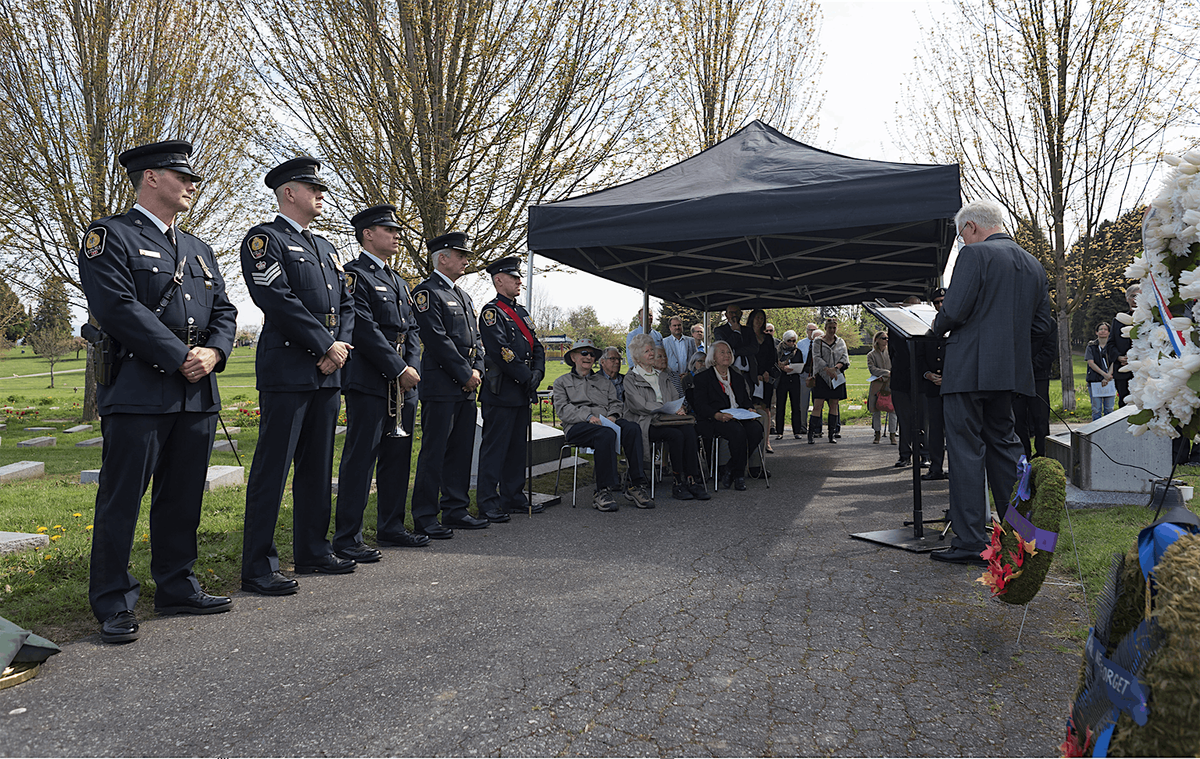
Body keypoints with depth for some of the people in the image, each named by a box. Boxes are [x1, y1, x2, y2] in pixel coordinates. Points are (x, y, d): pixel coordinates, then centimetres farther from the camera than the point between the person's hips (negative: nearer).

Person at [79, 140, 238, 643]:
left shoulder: (198, 250, 21)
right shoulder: (109, 236, -1)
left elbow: (224, 311, 15)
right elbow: (118, 308, -14)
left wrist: (213, 353, -5)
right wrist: (179, 358, -15)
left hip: (198, 393, 7)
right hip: (137, 390, -7)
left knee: (183, 498, 12)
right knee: (121, 500, -1)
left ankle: (177, 589, 23)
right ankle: (114, 605, 10)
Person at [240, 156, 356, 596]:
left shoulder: (325, 247, 22)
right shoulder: (264, 239, -3)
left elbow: (346, 304, 17)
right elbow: (277, 299, -15)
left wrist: (341, 346, -2)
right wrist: (326, 345, -14)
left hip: (327, 372, 8)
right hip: (287, 370, -8)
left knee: (318, 466, 13)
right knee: (272, 468, -5)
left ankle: (313, 551, 24)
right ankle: (258, 567, 1)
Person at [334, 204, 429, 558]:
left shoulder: (399, 282, 22)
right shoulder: (354, 275, -6)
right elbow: (365, 330, -16)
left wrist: (411, 368, 1)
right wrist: (399, 369, -16)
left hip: (402, 383, 9)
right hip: (369, 382, -9)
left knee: (398, 455, 13)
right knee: (360, 457, -6)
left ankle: (391, 527, 23)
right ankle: (347, 538, 0)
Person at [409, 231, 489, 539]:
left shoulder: (463, 296, 21)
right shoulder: (427, 292, -7)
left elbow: (475, 338, 19)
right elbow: (437, 339, -15)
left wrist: (477, 370, 1)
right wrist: (466, 374, -13)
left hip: (466, 386, 9)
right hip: (441, 386, -9)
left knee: (461, 450, 12)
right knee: (434, 451, -5)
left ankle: (456, 510, 20)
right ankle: (424, 518, 1)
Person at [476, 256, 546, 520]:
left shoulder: (522, 312, 19)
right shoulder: (492, 311, -9)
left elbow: (536, 346, 16)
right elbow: (501, 351, -19)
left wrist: (537, 372, -2)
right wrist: (526, 377, -15)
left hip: (522, 392, 9)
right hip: (501, 392, -9)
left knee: (518, 446, 13)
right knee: (495, 446, -4)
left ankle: (513, 497, 22)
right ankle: (488, 503, 1)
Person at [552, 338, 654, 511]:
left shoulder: (604, 382, 33)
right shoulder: (562, 382, 20)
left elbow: (616, 404, 20)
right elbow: (563, 409, 3)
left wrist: (612, 416, -6)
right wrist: (588, 416, -14)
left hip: (606, 423, 4)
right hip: (577, 427, -4)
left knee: (632, 428, -30)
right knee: (605, 434, -39)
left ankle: (637, 485, -33)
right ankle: (603, 491, -39)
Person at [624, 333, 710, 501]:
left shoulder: (663, 376, 24)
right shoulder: (630, 379, 4)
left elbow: (675, 397, 20)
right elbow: (641, 406, -8)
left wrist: (679, 408, -5)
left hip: (665, 420, 5)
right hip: (646, 423, -5)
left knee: (689, 430, -27)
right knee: (676, 435, -32)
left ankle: (693, 480, -30)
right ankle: (677, 483, -24)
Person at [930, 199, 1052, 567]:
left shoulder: (975, 254, -8)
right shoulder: (1033, 265, 15)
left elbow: (954, 311, -17)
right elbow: (1041, 325, 15)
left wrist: (938, 327, 3)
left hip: (969, 369, -8)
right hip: (1010, 370, 8)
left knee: (966, 452, -4)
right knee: (1003, 443, 18)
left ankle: (970, 543, -2)